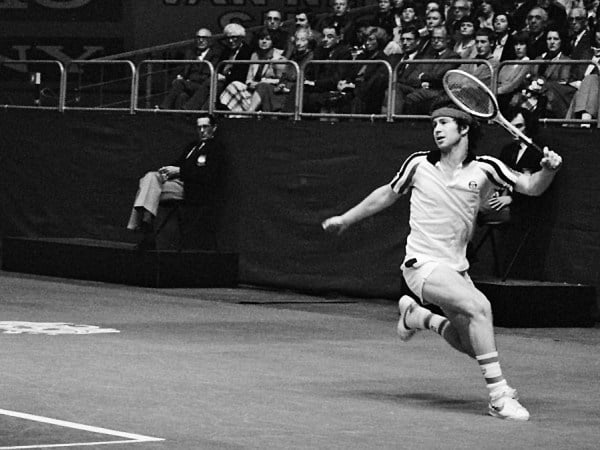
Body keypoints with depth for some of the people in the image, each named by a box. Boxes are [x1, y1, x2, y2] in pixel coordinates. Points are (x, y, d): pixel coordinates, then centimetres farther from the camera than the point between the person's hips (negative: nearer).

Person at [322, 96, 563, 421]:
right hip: (423, 265, -4)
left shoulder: (484, 169, -2)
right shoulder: (418, 164, -2)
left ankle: (416, 315, 34)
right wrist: (346, 218, 22)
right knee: (478, 305, -28)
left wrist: (548, 169, -27)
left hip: (456, 268, 4)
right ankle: (498, 395, -24)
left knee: (471, 344, 8)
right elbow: (388, 194, 14)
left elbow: (532, 187, -5)